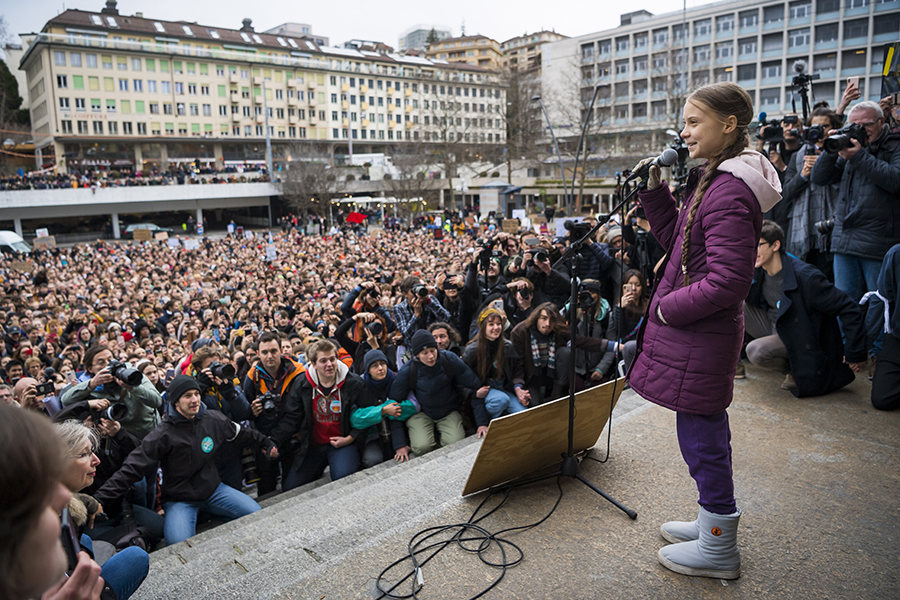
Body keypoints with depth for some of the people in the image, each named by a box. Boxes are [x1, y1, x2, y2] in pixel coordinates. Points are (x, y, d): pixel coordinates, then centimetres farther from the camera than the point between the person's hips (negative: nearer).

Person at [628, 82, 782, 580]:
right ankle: (714, 524, 39)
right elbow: (676, 238, 18)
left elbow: (727, 281, -26)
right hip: (701, 332, 10)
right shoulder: (711, 180, 11)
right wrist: (654, 189, 8)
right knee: (707, 428, 21)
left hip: (700, 336, -10)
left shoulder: (728, 192, -21)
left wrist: (668, 308, -15)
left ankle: (718, 550, 22)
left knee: (700, 434, 3)